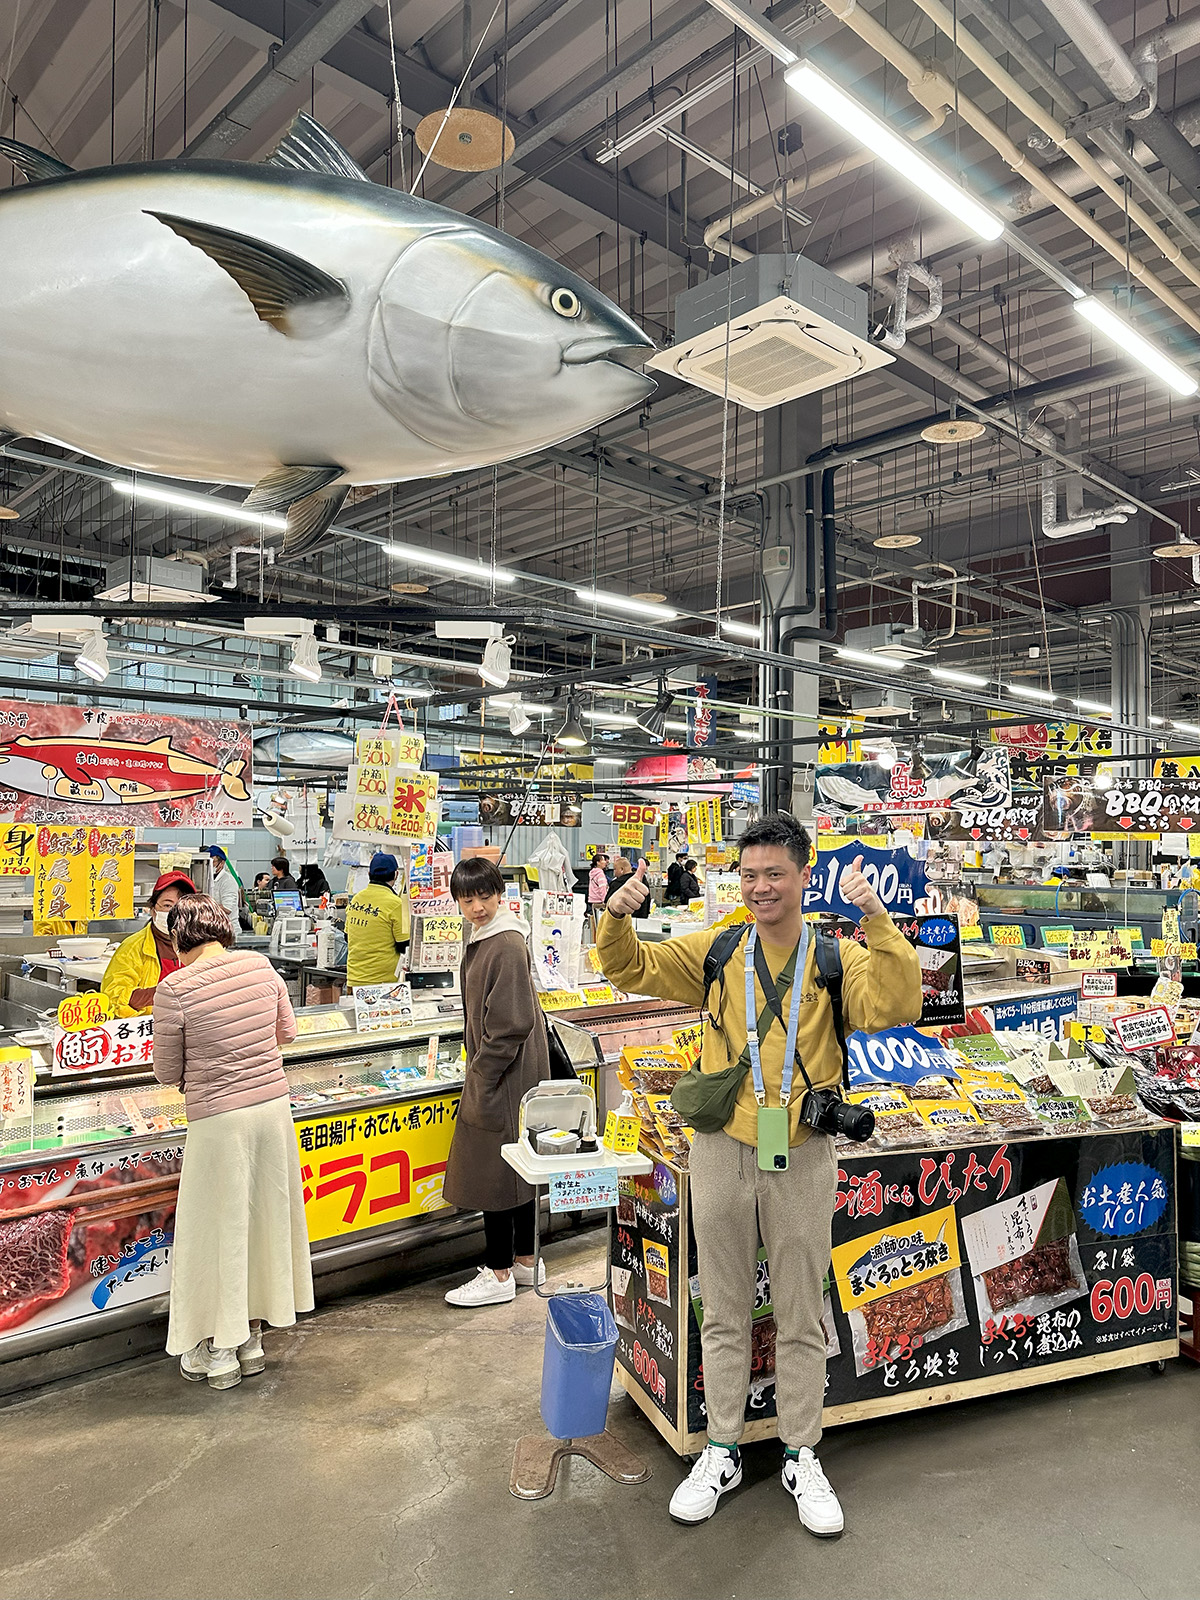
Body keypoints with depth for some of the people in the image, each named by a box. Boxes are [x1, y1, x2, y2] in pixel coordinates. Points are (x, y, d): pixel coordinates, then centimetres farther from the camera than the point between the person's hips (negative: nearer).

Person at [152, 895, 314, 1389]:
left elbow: (167, 1073, -3)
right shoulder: (259, 965, -1)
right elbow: (287, 1033, 11)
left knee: (218, 1228, 12)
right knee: (265, 1217, 18)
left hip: (218, 1119, -5)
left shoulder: (175, 988, -14)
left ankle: (218, 1353, 27)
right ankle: (251, 1338, 34)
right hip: (274, 1105, 5)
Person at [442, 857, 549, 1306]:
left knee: (494, 1171, 0)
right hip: (501, 1072, 10)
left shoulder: (506, 945, -20)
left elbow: (510, 1024, -23)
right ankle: (525, 1262, 29)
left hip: (503, 1074, -10)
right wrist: (478, 1068, 18)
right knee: (517, 1168, 17)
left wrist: (482, 1076, -17)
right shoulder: (482, 939, 12)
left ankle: (498, 1274, 12)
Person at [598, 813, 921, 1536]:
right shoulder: (716, 952, 1)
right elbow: (631, 968, 2)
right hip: (722, 1150, 2)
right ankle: (722, 1453, 35)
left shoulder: (837, 958, -5)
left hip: (803, 1156, -1)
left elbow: (895, 1006, -21)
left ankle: (801, 1457, 35)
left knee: (802, 1317, 15)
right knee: (725, 1313, 16)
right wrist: (619, 918, -18)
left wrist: (878, 922, -32)